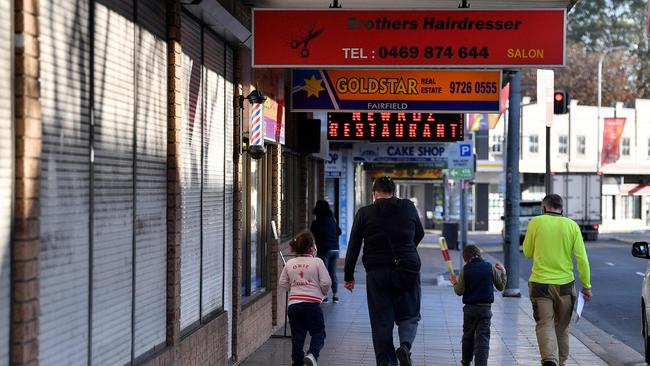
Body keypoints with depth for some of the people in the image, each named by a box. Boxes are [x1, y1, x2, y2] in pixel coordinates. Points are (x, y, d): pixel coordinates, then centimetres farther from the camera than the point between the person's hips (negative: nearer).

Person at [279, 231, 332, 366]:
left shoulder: (289, 264, 6)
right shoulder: (317, 262, -5)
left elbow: (283, 283, 10)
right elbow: (326, 282, -8)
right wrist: (323, 293, 12)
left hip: (293, 303, 4)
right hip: (312, 303, -3)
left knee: (297, 335, 11)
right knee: (318, 332, 8)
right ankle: (312, 354, -16)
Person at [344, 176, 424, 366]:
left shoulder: (364, 213, -1)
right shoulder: (408, 207, 2)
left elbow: (353, 247, 0)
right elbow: (420, 234, 18)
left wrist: (349, 276, 8)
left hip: (377, 274, 0)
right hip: (407, 270, 0)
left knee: (381, 322, 6)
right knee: (409, 315, 11)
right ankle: (405, 345, -18)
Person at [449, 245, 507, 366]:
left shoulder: (465, 270, -3)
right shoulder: (490, 268, -1)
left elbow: (459, 291, -6)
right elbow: (500, 286, 7)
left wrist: (455, 283, 13)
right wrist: (503, 272, 21)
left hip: (469, 308, 1)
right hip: (485, 308, -1)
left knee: (468, 336, 19)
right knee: (483, 338, -2)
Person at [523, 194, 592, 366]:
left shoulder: (536, 222, -3)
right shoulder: (572, 225, 1)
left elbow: (527, 252, 7)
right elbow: (582, 258, -2)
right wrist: (586, 286, 3)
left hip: (540, 283, -2)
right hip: (565, 284, 2)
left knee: (545, 324, -4)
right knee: (562, 327, 16)